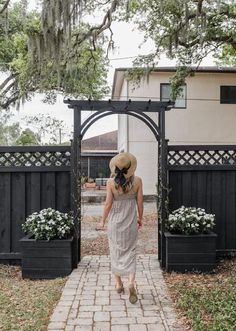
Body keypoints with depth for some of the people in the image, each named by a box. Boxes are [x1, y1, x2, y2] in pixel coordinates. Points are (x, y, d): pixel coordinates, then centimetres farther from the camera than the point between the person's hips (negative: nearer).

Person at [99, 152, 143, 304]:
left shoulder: (111, 182, -13)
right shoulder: (137, 180, -10)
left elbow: (108, 203, -9)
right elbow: (140, 202, -4)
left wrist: (103, 220, 4)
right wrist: (140, 218, 11)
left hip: (114, 222, 0)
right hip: (131, 222, 0)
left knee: (116, 252, 16)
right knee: (130, 252, 11)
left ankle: (119, 283, 26)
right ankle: (132, 282, -8)